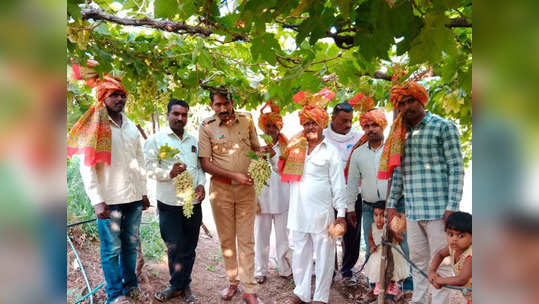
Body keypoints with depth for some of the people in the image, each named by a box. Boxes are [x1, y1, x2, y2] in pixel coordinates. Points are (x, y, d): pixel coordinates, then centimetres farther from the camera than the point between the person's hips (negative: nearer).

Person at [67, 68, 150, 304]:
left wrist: (144, 192, 14)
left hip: (134, 197, 5)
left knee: (131, 244, 13)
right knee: (111, 249, 3)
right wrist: (98, 201, -13)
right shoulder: (94, 127, -5)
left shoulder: (131, 126, 11)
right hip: (110, 199, -5)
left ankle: (131, 285, 29)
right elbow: (86, 168, -8)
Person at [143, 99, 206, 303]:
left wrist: (201, 184, 0)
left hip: (193, 202, 4)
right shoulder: (156, 139, -1)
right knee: (175, 248, 2)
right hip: (169, 204, -4)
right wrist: (169, 173, -23)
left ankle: (181, 286, 27)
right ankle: (179, 286, 23)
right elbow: (149, 168, -7)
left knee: (189, 248, 10)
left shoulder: (193, 141, 14)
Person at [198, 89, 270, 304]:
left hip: (246, 188, 1)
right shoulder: (207, 127, -7)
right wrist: (235, 175, -18)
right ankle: (232, 282, 29)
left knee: (246, 239, 5)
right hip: (220, 188, -1)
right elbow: (205, 164, -9)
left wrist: (262, 150, -13)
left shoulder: (247, 120, -1)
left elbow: (255, 147, 12)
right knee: (226, 238, 12)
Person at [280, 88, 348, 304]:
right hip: (298, 213, 5)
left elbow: (338, 185, -5)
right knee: (300, 254, 15)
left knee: (324, 256, 6)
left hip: (322, 213, -4)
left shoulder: (330, 151, -2)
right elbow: (284, 173, 18)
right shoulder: (296, 148, 10)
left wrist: (341, 214, -9)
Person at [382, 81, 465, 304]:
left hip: (437, 209, -6)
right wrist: (392, 203, 13)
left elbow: (457, 168, -7)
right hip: (412, 210, 6)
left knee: (439, 263, 2)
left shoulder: (443, 127, -3)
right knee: (417, 262, 14)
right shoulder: (402, 133, 14)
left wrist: (452, 206, -13)